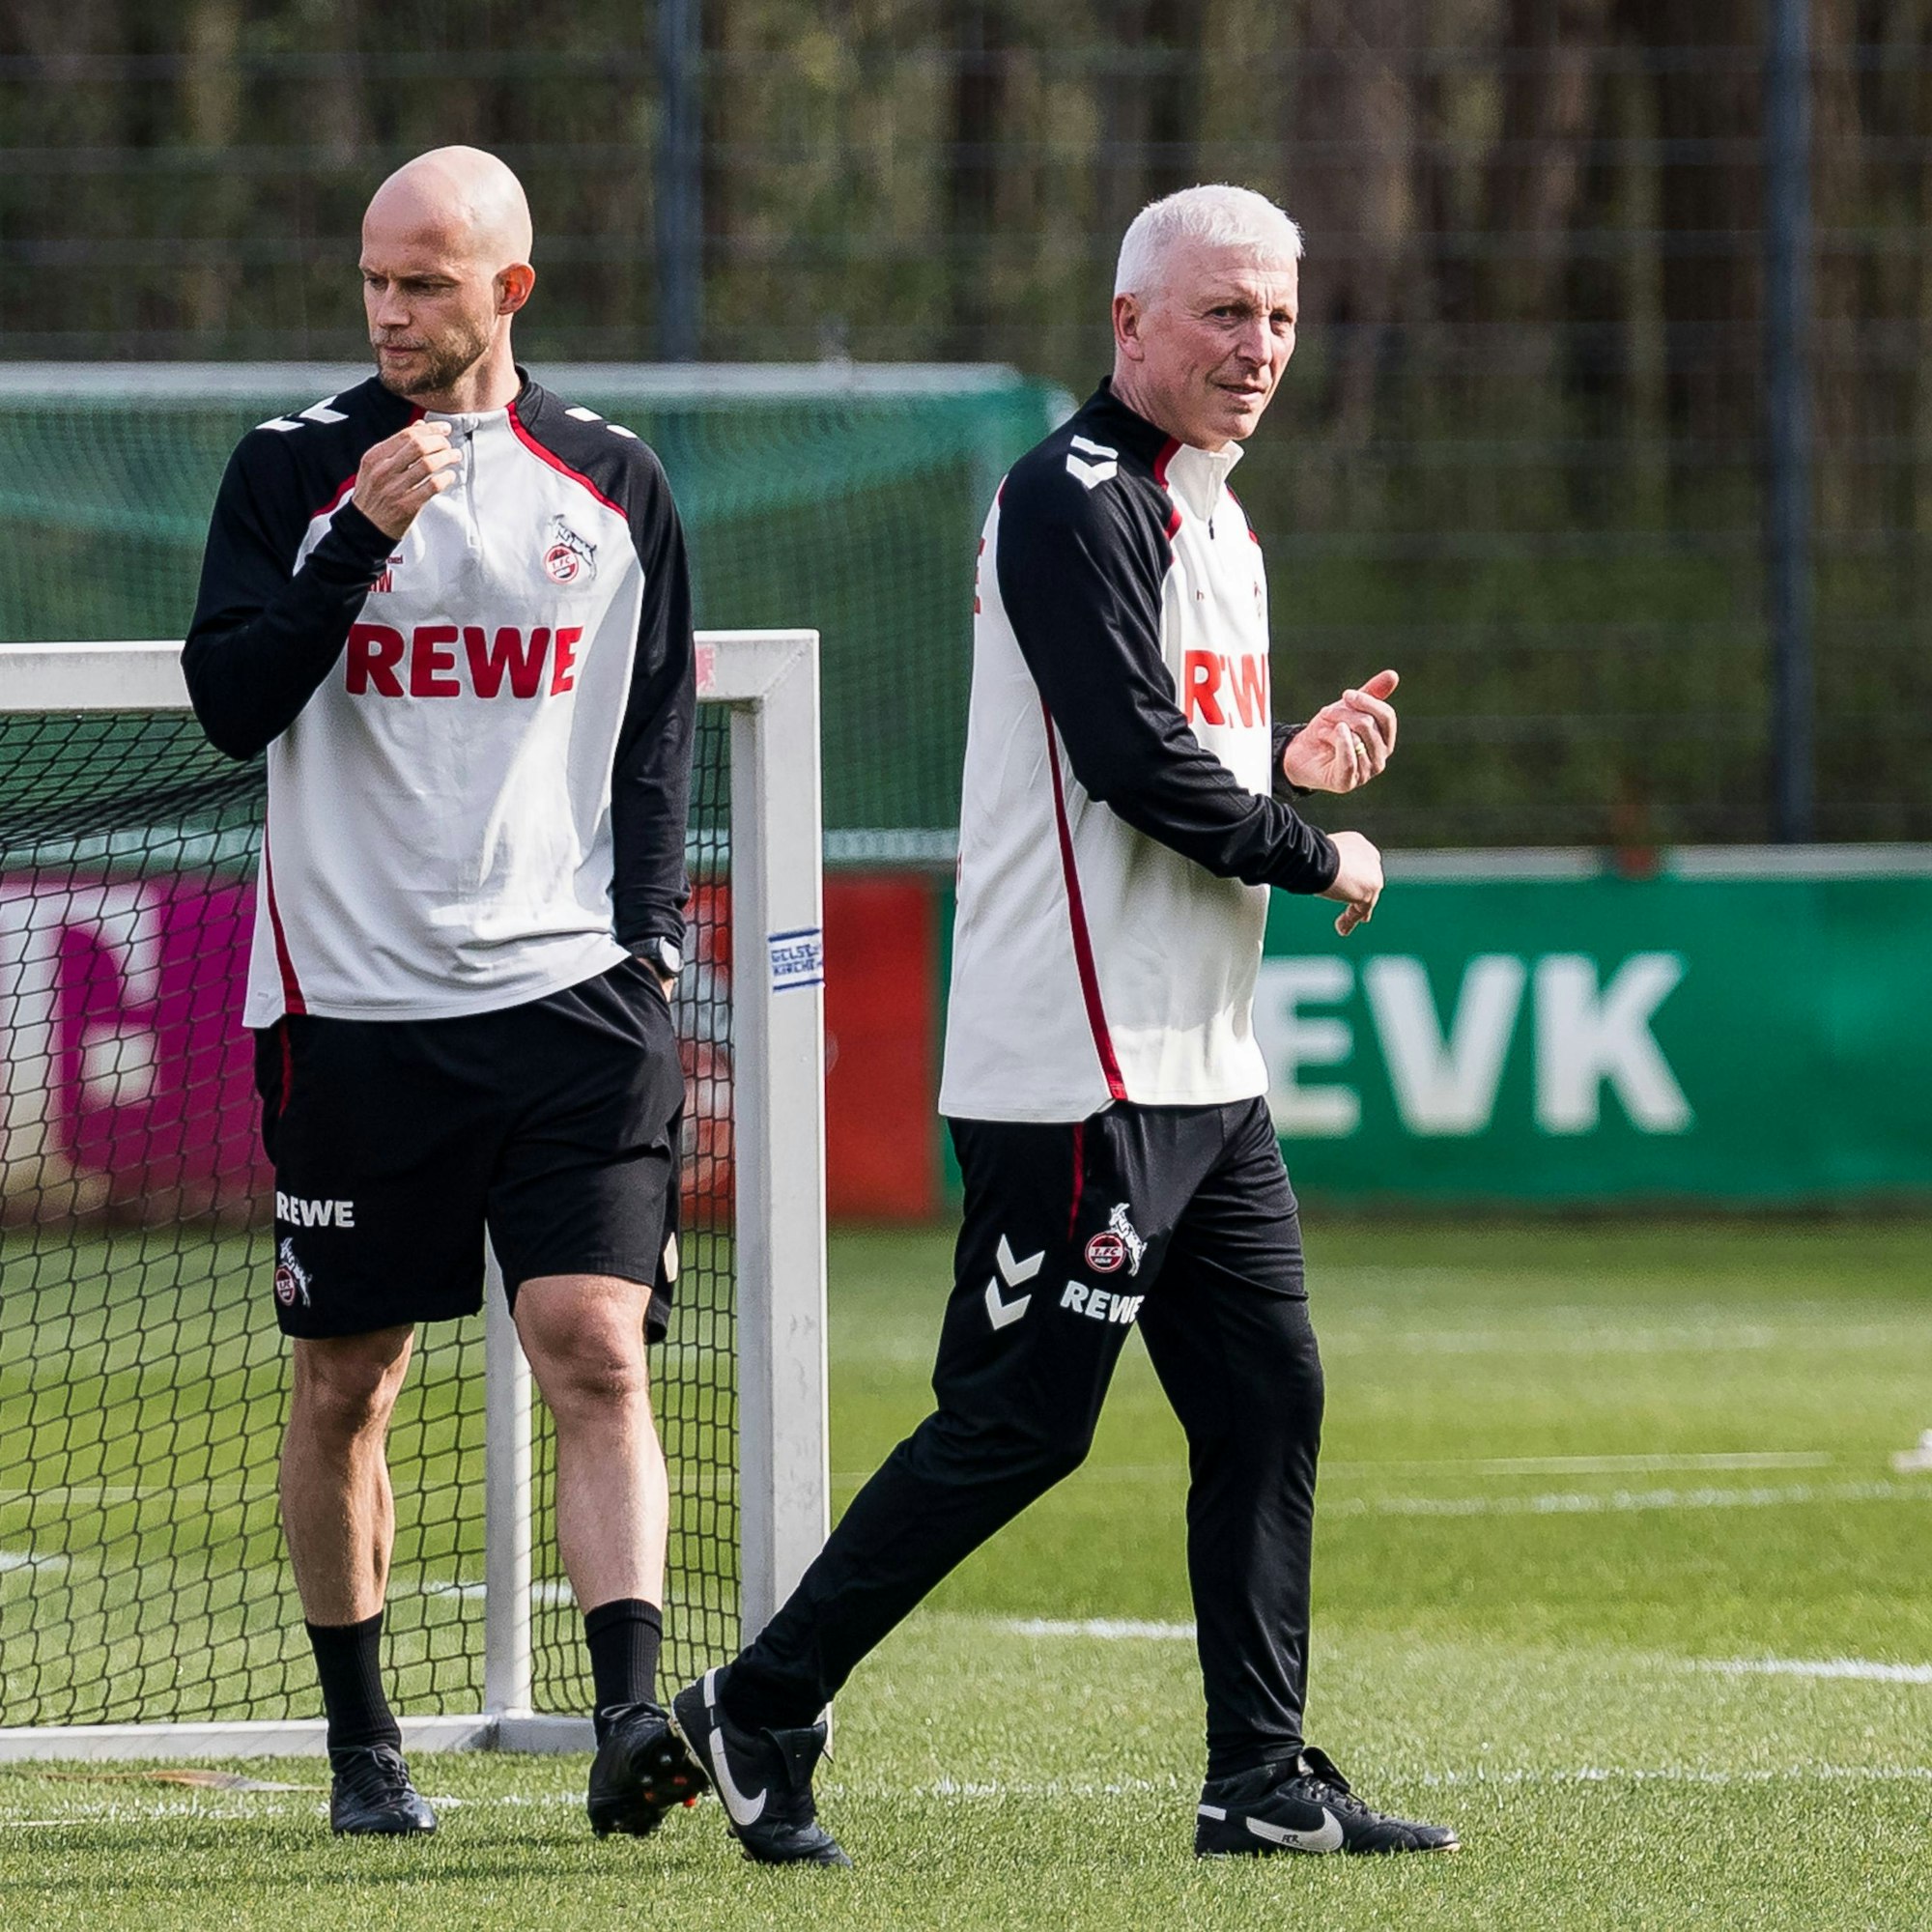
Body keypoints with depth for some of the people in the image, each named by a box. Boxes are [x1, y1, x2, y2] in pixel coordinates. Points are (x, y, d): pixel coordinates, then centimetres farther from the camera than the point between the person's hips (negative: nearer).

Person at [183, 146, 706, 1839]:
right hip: (354, 1003, 0)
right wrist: (364, 539, -15)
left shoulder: (614, 483, 8)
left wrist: (649, 950, 4)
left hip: (568, 1000, 0)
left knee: (599, 1357, -14)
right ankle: (361, 1740, 18)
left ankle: (631, 1716, -23)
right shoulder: (293, 469, 3)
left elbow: (661, 744, 13)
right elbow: (231, 701, -5)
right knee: (345, 1385, 6)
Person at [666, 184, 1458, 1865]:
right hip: (1080, 1074, -10)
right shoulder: (1074, 500, -13)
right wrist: (1317, 854, -9)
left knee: (1266, 1405, 7)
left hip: (1205, 1075, 10)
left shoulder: (1215, 525, 19)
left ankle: (1264, 1778, 12)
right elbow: (1132, 763, -21)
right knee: (1015, 1425, -9)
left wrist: (1290, 762, 9)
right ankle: (759, 1714, 1)